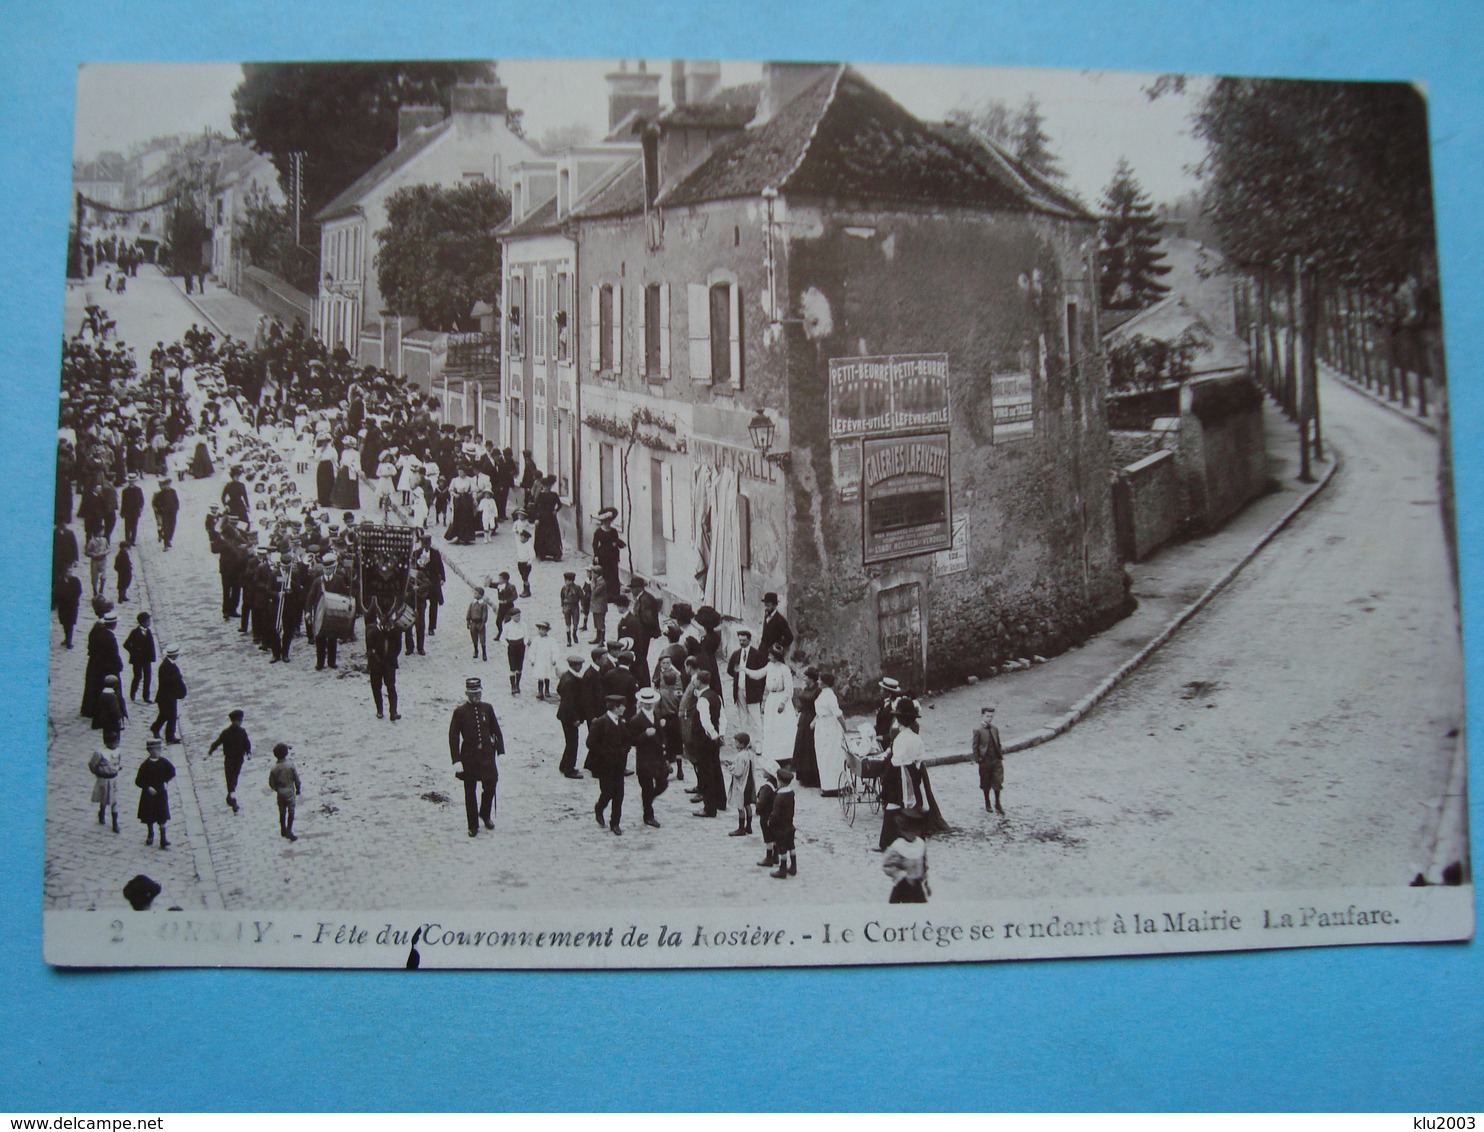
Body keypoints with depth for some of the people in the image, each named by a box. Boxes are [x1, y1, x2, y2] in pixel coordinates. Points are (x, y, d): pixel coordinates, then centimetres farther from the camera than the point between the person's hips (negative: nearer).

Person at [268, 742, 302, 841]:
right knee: (291, 812, 6)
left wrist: (277, 789, 14)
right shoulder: (291, 766, -15)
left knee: (282, 812, 17)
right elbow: (297, 779, -9)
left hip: (280, 793, 2)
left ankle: (283, 830, 27)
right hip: (290, 792, -2)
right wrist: (298, 790, 6)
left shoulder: (274, 769, -11)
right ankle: (289, 831, -2)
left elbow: (271, 783, -5)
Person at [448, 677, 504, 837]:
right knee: (470, 792, 5)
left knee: (490, 787, 4)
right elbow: (453, 737, -7)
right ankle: (473, 826, 15)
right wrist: (456, 760, -12)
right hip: (469, 756, -2)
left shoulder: (487, 708, 2)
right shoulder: (460, 712, -7)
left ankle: (485, 814, 32)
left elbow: (496, 731, 8)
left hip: (487, 755, 2)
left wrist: (501, 751, 3)